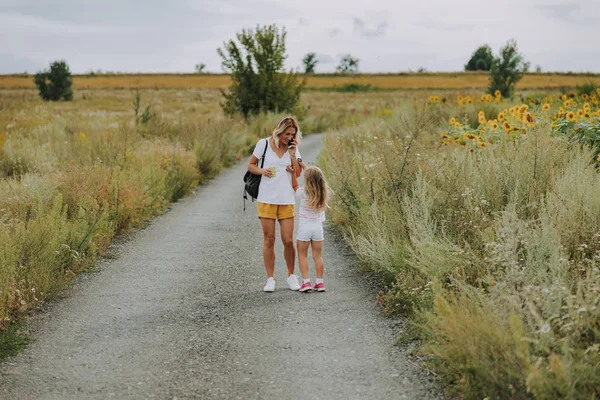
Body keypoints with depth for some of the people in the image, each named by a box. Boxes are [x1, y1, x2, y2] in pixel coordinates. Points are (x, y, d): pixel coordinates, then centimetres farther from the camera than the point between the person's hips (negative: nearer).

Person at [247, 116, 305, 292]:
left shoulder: (293, 148, 7)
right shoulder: (264, 144, -1)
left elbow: (298, 173, 2)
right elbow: (251, 165, 5)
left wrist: (292, 154, -6)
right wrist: (262, 171, -15)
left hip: (286, 200, 2)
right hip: (266, 199, -2)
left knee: (288, 240, -1)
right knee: (269, 240, 2)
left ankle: (291, 276, 18)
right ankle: (270, 279, 10)